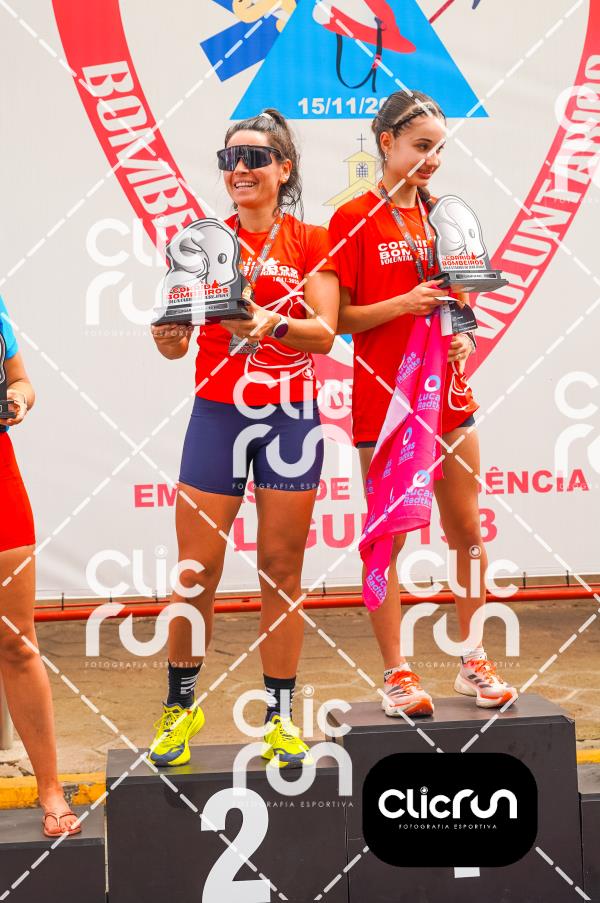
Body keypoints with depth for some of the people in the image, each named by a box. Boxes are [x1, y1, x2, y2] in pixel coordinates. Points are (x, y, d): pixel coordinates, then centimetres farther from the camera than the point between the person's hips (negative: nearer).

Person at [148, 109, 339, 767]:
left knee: (281, 566, 5)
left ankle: (279, 715, 16)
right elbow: (174, 343, -1)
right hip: (217, 413, 0)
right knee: (195, 571, -1)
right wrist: (168, 331, -24)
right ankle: (180, 703, 18)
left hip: (290, 415, 0)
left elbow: (325, 334, -9)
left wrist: (272, 323, -27)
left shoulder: (310, 243, 4)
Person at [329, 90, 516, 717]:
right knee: (387, 539, 1)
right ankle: (396, 674, 10)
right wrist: (402, 304, -20)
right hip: (383, 399, -5)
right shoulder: (353, 219, -5)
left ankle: (473, 662, 21)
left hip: (447, 393, 5)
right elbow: (336, 318, -7)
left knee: (467, 533, 8)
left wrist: (464, 335, 0)